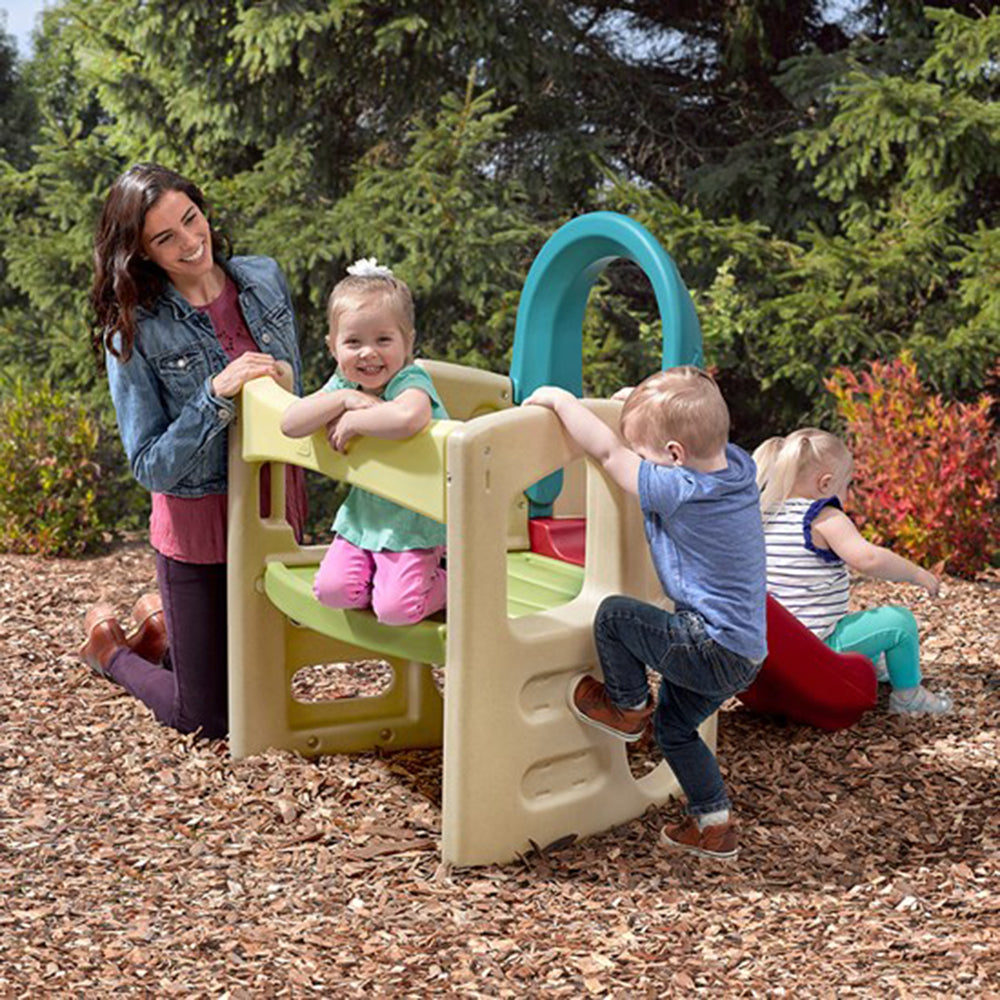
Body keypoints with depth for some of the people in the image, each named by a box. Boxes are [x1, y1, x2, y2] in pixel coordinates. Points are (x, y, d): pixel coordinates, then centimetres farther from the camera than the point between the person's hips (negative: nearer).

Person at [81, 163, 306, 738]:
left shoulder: (265, 280, -4)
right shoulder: (133, 330, -17)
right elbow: (151, 467, -18)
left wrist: (279, 383, -13)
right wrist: (217, 395, -30)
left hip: (278, 504, 5)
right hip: (200, 522, -5)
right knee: (209, 718, 6)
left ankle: (163, 622, 44)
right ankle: (110, 648, 33)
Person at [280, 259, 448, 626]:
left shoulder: (411, 383, -22)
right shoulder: (342, 385, 0)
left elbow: (407, 418, -49)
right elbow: (289, 424, -11)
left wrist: (354, 420, -32)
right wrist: (343, 400, -23)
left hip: (412, 523, -6)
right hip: (362, 518, 6)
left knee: (394, 609, -17)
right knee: (332, 589, -10)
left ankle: (450, 583, 12)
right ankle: (383, 573, 18)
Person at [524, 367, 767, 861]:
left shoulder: (677, 490, -25)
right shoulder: (737, 465, -2)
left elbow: (608, 451, -17)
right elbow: (701, 430, 21)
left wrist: (557, 398, -7)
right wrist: (647, 405, 15)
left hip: (713, 649, -10)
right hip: (744, 653, 10)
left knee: (614, 614, -7)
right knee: (674, 726, 23)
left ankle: (626, 705, 14)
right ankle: (714, 824, 30)